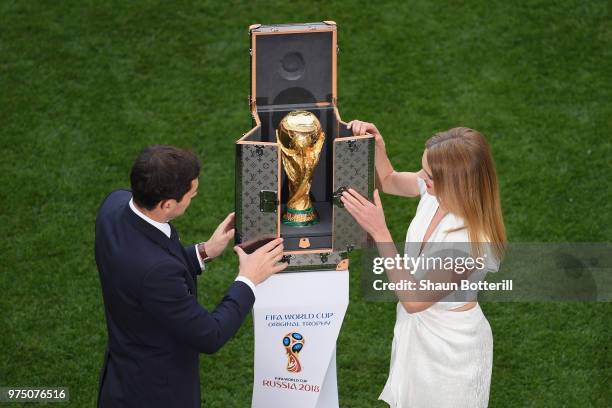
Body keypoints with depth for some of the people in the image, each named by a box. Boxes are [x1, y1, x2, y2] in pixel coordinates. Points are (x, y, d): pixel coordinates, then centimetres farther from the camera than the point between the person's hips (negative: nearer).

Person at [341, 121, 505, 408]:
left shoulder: (472, 242, -38)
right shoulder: (436, 191, -17)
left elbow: (414, 299, -31)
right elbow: (388, 181, 6)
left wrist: (379, 232, -35)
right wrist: (377, 147, -16)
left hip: (450, 347, -7)